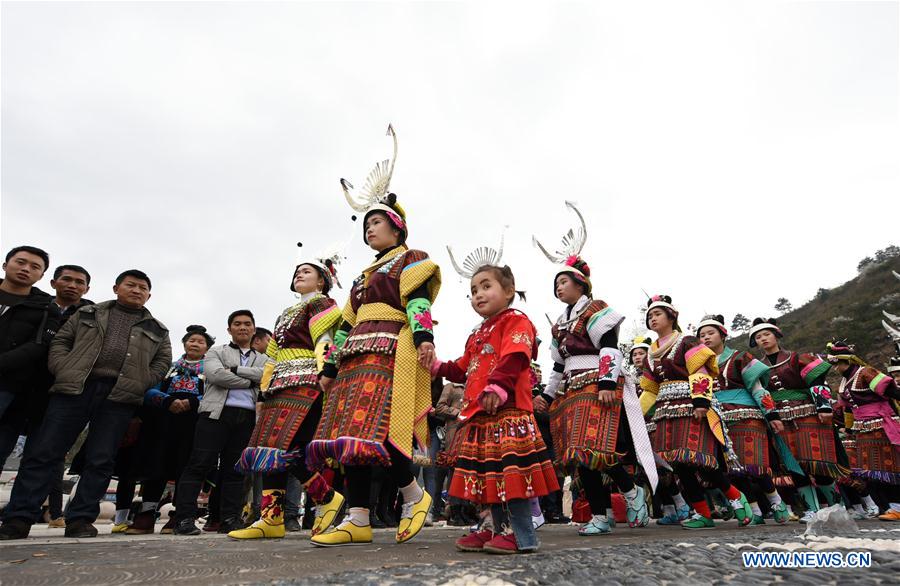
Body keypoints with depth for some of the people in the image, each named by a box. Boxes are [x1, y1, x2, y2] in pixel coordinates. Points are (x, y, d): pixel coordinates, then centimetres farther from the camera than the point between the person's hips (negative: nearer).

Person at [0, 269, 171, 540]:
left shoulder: (157, 330, 17)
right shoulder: (88, 314, 18)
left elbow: (162, 362, 12)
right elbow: (60, 341, 13)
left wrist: (138, 386, -1)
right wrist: (63, 371, -4)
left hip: (119, 397, 0)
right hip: (74, 388, 0)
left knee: (100, 461, 0)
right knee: (43, 452, -2)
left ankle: (80, 520, 8)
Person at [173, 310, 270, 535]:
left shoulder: (262, 359, 21)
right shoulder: (216, 352, 13)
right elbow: (216, 374, -8)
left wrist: (235, 369, -8)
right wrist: (250, 382, -4)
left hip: (247, 418, 3)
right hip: (217, 413, -2)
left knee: (234, 469, 4)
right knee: (200, 464, -5)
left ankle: (230, 519, 8)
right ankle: (185, 518, 1)